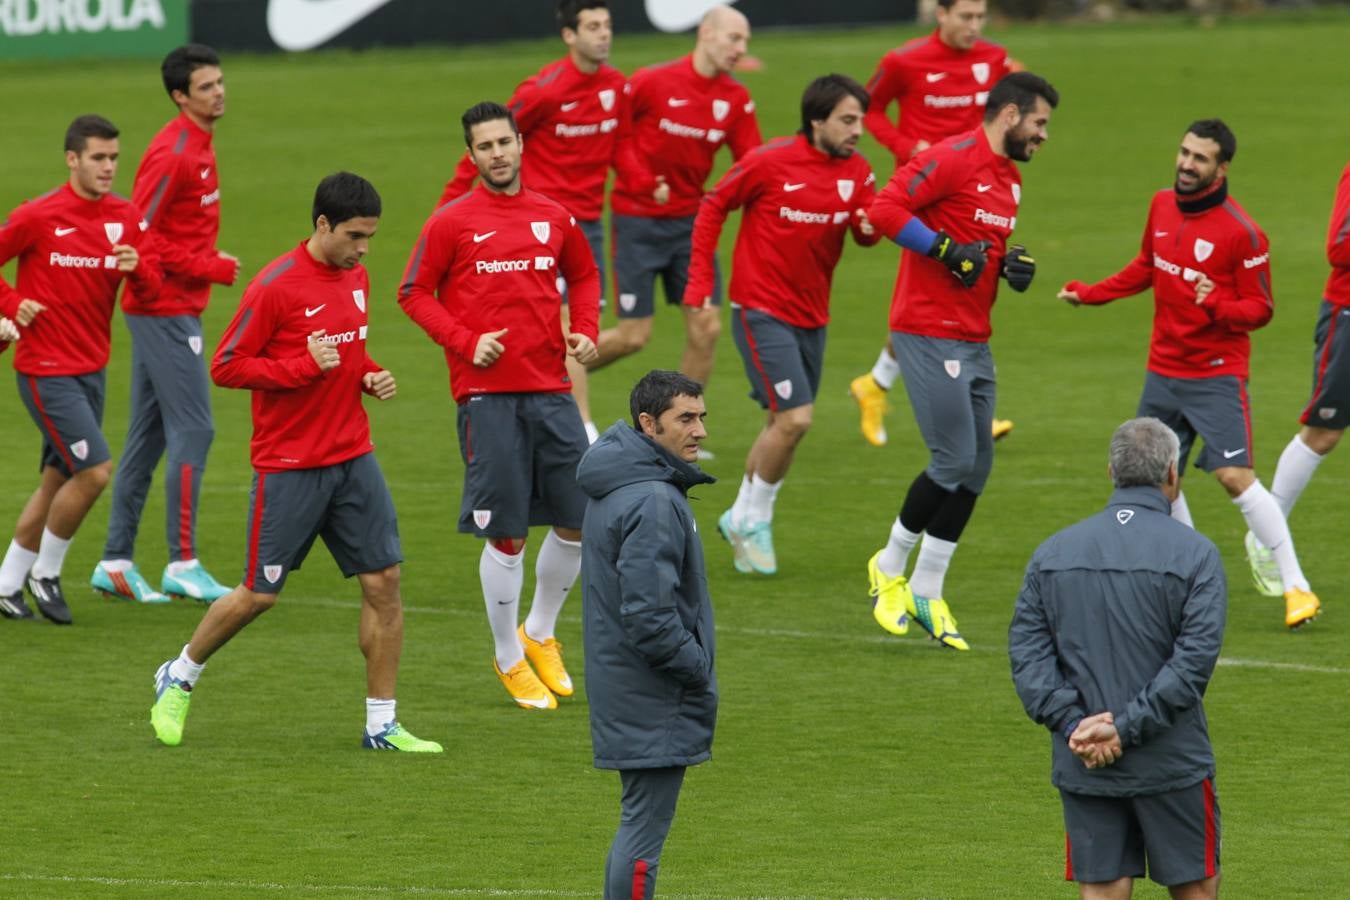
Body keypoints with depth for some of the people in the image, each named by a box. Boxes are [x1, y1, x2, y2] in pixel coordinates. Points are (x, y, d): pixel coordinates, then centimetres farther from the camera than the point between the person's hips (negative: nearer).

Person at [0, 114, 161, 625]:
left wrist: (137, 267, -21)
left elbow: (151, 287, 0)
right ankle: (45, 573, 5)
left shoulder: (125, 218, 2)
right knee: (95, 470, -14)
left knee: (58, 479, 12)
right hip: (46, 370, -6)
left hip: (92, 369, 6)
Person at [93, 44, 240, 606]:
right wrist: (207, 268, -17)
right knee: (192, 430, -9)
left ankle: (116, 563, 17)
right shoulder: (173, 154, -17)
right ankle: (183, 565, -6)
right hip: (166, 311, -10)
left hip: (173, 310, 10)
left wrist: (209, 262, 5)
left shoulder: (199, 147, 13)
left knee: (148, 436, 12)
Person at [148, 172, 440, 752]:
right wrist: (305, 366, -21)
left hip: (354, 459, 6)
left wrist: (370, 376, 3)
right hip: (289, 466, -6)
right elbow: (226, 367, -13)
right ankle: (179, 678, 26)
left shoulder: (356, 278, 8)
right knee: (259, 594, 1)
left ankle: (382, 725, 6)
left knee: (384, 583, -1)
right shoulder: (276, 286, -15)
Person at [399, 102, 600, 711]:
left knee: (578, 519, 4)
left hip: (550, 389, 4)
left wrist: (583, 331, 7)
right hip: (487, 393, -4)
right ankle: (509, 659, 14)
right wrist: (466, 342, -12)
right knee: (505, 534, -2)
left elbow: (583, 275, 25)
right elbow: (414, 294, 0)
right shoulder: (452, 222, -2)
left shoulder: (553, 218, 9)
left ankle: (540, 633, 27)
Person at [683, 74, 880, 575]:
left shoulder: (856, 172, 1)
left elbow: (867, 232, -2)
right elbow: (713, 207, -3)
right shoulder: (770, 163, -14)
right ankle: (753, 521, 4)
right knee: (795, 418, -15)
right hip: (761, 310, -6)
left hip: (812, 316, 6)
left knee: (785, 424, 13)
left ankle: (743, 519, 31)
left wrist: (869, 225, -28)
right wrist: (700, 280, -6)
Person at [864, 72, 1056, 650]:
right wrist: (948, 250, -21)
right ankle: (890, 568, 10)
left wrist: (1012, 267, 10)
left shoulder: (1009, 180, 17)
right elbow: (885, 210, -21)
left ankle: (926, 594, 13)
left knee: (975, 470, 6)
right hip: (929, 335, -9)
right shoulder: (952, 160, -12)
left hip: (975, 342, 9)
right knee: (955, 462, -10)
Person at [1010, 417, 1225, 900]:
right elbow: (1194, 660, -14)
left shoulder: (1052, 554, 6)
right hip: (1170, 766, -3)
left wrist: (1072, 724, -8)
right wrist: (1127, 729, -13)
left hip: (1082, 768, 3)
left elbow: (1026, 649, -1)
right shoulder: (1195, 554, -6)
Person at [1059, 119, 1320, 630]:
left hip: (1216, 376, -7)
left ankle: (1296, 588, -14)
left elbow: (1261, 309, -12)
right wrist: (1091, 295, 21)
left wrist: (1217, 306, -30)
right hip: (1163, 372, 7)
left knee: (1235, 475, -18)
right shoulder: (1162, 207, 4)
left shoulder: (1242, 233, -16)